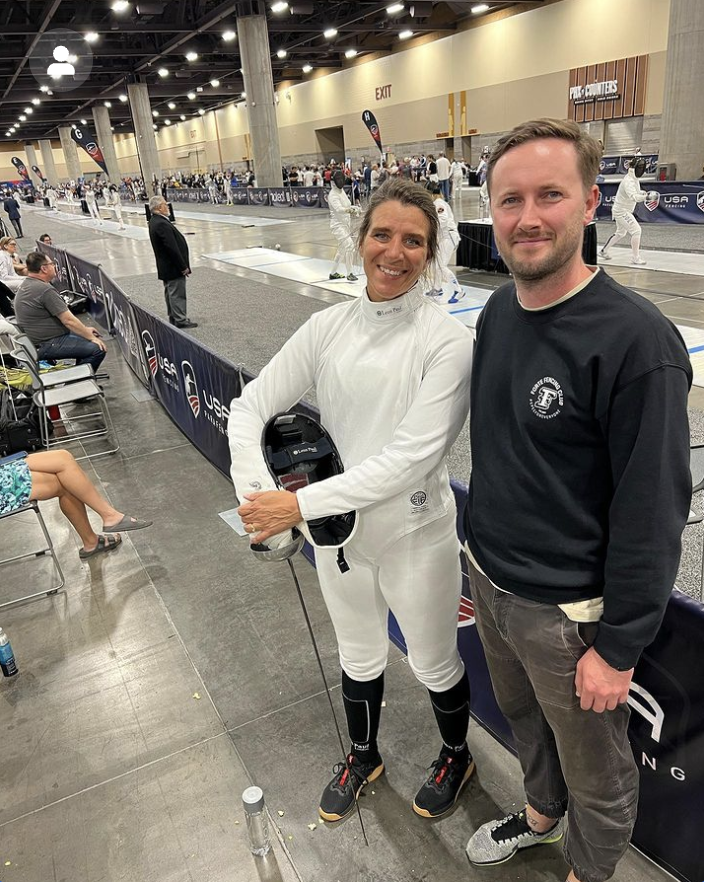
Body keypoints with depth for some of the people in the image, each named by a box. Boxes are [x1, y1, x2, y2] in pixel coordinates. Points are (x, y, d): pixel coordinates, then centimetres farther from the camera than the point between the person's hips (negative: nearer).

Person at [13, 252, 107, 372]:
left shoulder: (26, 285, 11)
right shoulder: (44, 289, -22)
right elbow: (68, 320, -20)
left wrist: (86, 330, 13)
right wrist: (91, 337, -9)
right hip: (46, 345, -11)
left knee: (93, 334, 19)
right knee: (98, 350, -20)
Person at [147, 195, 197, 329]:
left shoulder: (154, 221, 8)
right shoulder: (162, 224, -24)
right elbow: (172, 248, -25)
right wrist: (183, 267, -19)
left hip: (165, 267, 10)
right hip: (174, 267, -10)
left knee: (171, 292, 18)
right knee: (177, 293, -2)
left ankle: (173, 318, 27)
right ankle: (180, 320, 6)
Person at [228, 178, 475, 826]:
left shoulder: (447, 341, -19)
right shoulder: (328, 327, -6)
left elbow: (412, 456, -26)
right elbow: (250, 407, -5)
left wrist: (302, 503, -26)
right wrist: (259, 495, -22)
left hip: (414, 535, -4)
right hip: (337, 530, 4)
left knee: (435, 666, 21)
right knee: (358, 657, 27)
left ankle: (456, 756, 54)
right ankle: (364, 757, 56)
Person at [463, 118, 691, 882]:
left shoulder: (636, 341, -24)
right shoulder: (499, 310, -1)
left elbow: (652, 513, -21)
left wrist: (617, 648, -15)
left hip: (567, 612, -7)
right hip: (489, 582, 7)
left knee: (593, 768, 20)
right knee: (522, 718, 31)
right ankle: (540, 814, 60)